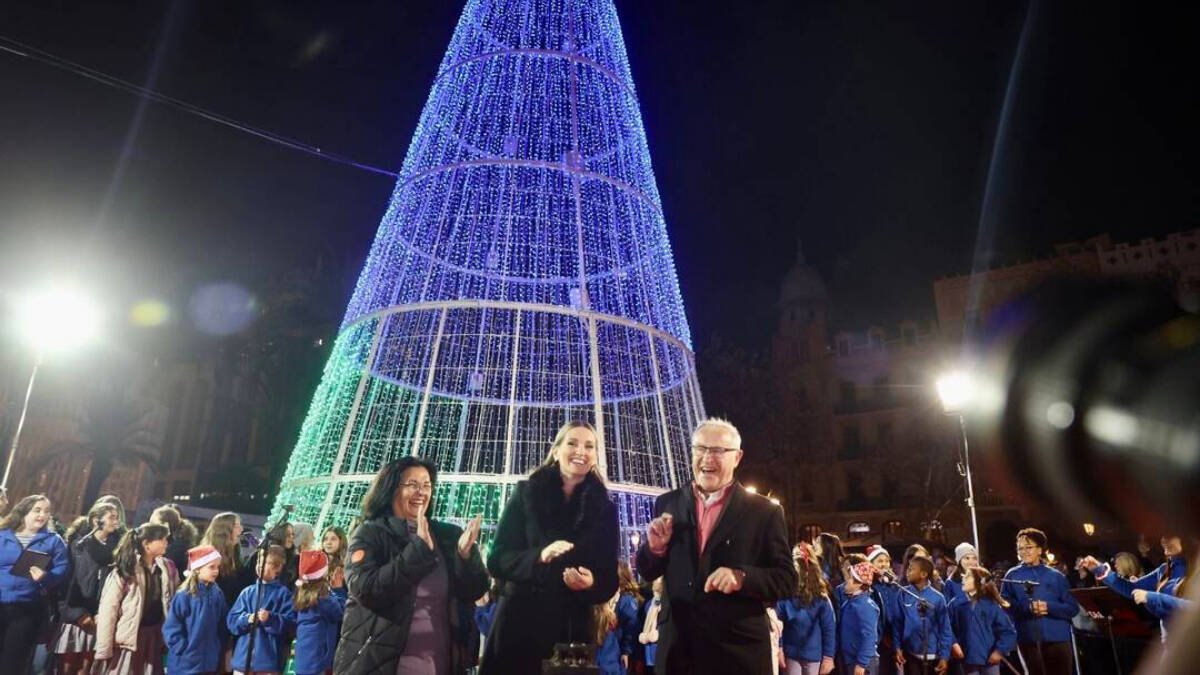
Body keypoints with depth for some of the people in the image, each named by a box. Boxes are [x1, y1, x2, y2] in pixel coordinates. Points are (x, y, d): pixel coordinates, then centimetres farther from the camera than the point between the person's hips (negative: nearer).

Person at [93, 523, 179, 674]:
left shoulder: (168, 569, 3)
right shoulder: (124, 571, -13)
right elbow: (107, 612, -12)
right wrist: (103, 652, -12)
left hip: (154, 640, 5)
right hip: (129, 640, -4)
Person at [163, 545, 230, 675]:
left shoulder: (217, 594, 3)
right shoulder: (184, 596, -13)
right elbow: (171, 629, -12)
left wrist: (219, 651, 7)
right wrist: (185, 650, -13)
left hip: (210, 663, 5)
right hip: (185, 664, -5)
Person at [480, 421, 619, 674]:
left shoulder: (605, 508, 6)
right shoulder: (526, 494, 2)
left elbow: (609, 579, 6)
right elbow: (497, 560, -2)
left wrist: (591, 584, -16)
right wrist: (539, 557, -19)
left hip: (572, 629, 1)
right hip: (519, 623, -1)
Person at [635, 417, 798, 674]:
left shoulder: (764, 511, -5)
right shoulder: (667, 504, 3)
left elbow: (786, 580, -5)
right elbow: (647, 573, 7)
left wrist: (741, 577, -22)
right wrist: (655, 546, -13)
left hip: (740, 651, -2)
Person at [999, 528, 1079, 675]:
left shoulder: (1055, 575, 6)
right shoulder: (1012, 575, 4)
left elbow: (1073, 608, 3)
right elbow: (1005, 604, -1)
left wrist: (1049, 607, -14)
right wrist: (1027, 607, -17)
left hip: (1058, 638, 0)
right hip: (1028, 639, 0)